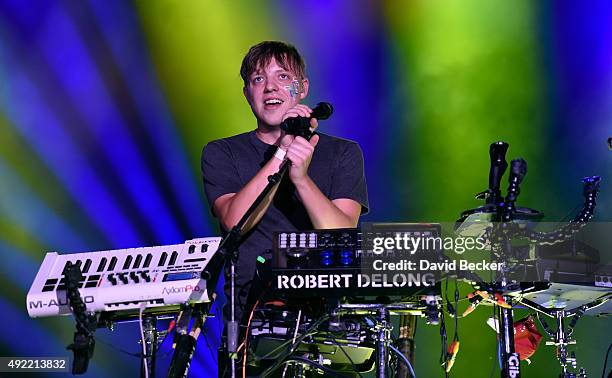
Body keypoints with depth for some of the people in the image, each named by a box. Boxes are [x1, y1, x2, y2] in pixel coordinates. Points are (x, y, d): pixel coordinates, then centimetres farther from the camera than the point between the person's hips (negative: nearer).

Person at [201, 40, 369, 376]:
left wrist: (302, 178, -20)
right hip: (251, 317, 0)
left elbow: (342, 236, -4)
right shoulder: (221, 154, 11)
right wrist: (281, 152, -13)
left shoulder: (342, 153, 11)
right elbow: (234, 222, -7)